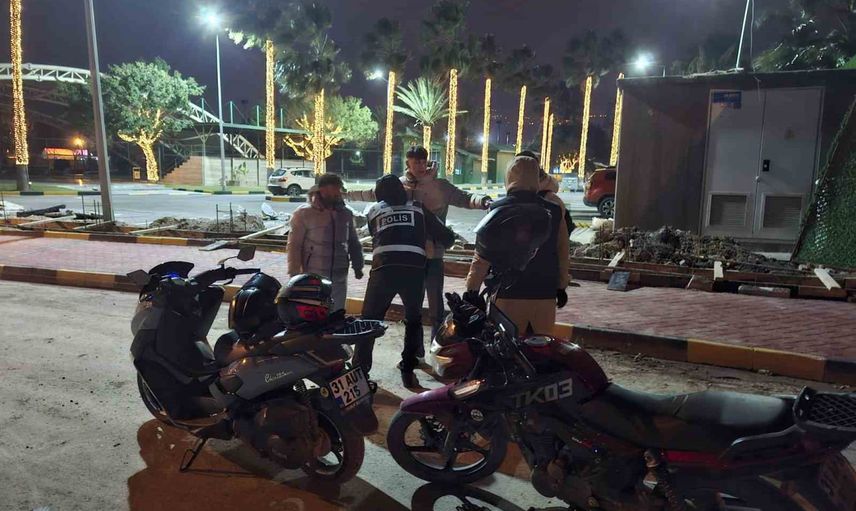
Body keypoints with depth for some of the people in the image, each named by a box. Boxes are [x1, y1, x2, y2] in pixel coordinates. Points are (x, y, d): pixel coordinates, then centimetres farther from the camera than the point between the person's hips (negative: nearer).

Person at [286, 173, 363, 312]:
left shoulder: (346, 214, 8)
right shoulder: (304, 213, -5)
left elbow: (354, 242, 19)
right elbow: (294, 245, -4)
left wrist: (357, 266, 12)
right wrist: (295, 274, -8)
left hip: (339, 276, 4)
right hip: (313, 277, -4)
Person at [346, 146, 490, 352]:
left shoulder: (440, 186, -2)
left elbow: (463, 198, -9)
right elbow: (371, 194, 16)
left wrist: (481, 200, -29)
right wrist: (345, 194, 25)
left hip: (433, 254, -2)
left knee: (435, 301, 3)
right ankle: (415, 346, 28)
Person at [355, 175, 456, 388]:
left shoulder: (373, 210, 21)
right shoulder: (419, 209, 19)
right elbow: (447, 237, 19)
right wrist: (438, 245, 40)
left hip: (384, 270, 0)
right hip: (414, 270, 1)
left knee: (370, 320, 14)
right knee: (413, 321, 21)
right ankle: (408, 371, 21)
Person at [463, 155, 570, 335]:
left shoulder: (498, 209, -7)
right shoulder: (554, 211, 2)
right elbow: (563, 254, 9)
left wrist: (472, 289, -2)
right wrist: (561, 287, 21)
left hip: (509, 295, -3)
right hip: (545, 295, 3)